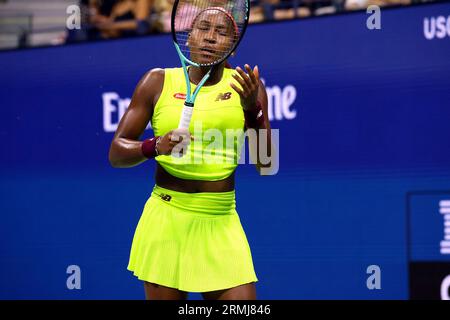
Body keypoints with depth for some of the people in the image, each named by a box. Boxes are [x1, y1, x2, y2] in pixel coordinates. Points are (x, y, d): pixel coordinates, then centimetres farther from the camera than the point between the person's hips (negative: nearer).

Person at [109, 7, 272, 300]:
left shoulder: (245, 85, 3)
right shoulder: (158, 82, 2)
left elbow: (265, 165, -1)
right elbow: (116, 152, 3)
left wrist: (252, 109, -17)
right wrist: (154, 147, -18)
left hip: (222, 225, 1)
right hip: (166, 221, -1)